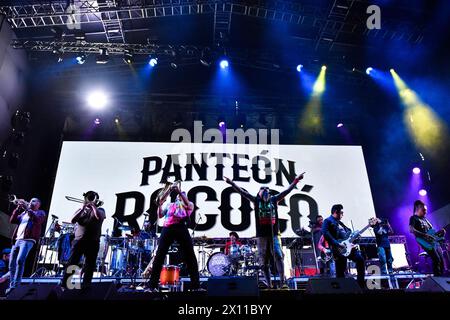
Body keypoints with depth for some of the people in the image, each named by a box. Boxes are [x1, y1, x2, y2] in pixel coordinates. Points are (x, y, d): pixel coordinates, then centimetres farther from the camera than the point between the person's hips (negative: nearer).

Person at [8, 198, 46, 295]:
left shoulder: (40, 212, 11)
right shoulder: (23, 213, 27)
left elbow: (37, 219, -12)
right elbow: (12, 220, 15)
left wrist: (27, 208, -15)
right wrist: (18, 208, 4)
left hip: (28, 240, -7)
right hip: (17, 240, 7)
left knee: (20, 260, -25)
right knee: (12, 264, 5)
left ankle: (16, 286, -24)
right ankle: (11, 286, 13)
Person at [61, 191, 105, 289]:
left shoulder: (100, 210, 10)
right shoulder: (81, 210, 18)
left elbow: (99, 217, -14)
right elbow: (73, 220, 1)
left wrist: (93, 206, -7)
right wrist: (83, 208, -5)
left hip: (93, 242, -2)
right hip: (79, 240, 2)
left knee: (90, 265, -1)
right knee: (71, 262, -2)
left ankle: (85, 285, 5)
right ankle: (64, 284, 2)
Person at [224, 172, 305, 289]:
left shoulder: (274, 199, 13)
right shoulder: (256, 200, 10)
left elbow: (287, 191, 14)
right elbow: (243, 192, 4)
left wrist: (296, 180, 11)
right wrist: (231, 183, -3)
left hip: (274, 233, 0)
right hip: (261, 234, 0)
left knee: (278, 256, -9)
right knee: (264, 259, 1)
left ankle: (282, 282, -9)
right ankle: (268, 282, 6)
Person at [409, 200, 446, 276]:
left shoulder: (424, 219, 24)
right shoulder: (413, 218, -3)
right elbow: (411, 230, -21)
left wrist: (439, 232, 9)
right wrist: (425, 235, -26)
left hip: (434, 242, 9)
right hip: (426, 242, -9)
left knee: (441, 261, 7)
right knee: (437, 260, -18)